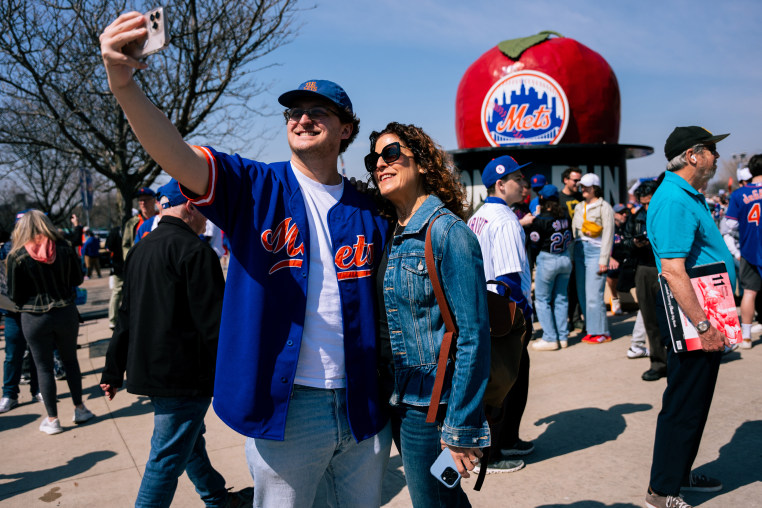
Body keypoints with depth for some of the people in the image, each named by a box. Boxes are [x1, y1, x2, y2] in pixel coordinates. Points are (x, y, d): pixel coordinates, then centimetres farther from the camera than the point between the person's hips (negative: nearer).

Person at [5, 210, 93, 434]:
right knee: (70, 361, 17)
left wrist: (29, 301, 15)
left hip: (34, 318, -2)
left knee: (44, 367, 9)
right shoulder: (64, 248, -5)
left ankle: (52, 419, 16)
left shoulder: (17, 256, -9)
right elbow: (77, 279, 4)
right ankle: (79, 409, 25)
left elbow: (14, 294, -4)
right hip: (65, 313, 2)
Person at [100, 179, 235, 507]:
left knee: (190, 440, 24)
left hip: (147, 370, 9)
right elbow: (214, 321, -20)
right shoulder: (194, 250, -17)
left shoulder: (140, 249, 11)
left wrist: (113, 372, 21)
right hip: (184, 376, -9)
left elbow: (126, 317, 16)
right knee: (166, 461, 1)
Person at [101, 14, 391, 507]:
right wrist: (125, 85, -38)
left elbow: (383, 311, 8)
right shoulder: (255, 188, -3)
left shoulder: (368, 212, 4)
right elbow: (176, 156, -21)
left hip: (363, 407, 3)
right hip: (285, 406, -3)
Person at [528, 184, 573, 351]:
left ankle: (550, 339, 3)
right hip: (565, 259, 6)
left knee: (542, 299, 5)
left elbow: (534, 241, -10)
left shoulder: (541, 220, -17)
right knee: (561, 298, 14)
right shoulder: (565, 215, 1)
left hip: (548, 260, -6)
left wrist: (531, 223, 1)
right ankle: (563, 337, 17)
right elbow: (570, 237, 10)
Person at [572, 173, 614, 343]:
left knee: (594, 295, -9)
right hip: (579, 250, 7)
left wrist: (603, 260, -12)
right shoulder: (578, 207, 17)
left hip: (595, 250, -6)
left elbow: (608, 235, -7)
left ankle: (600, 332, 1)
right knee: (582, 294, 6)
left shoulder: (604, 207, -2)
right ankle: (591, 329, 15)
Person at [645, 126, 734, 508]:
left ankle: (680, 474, 35)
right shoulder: (673, 200, -20)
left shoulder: (689, 196, 15)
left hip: (704, 313, 11)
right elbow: (673, 270, -27)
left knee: (694, 403, 19)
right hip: (691, 318, -11)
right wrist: (702, 325, -26)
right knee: (683, 405, -1)